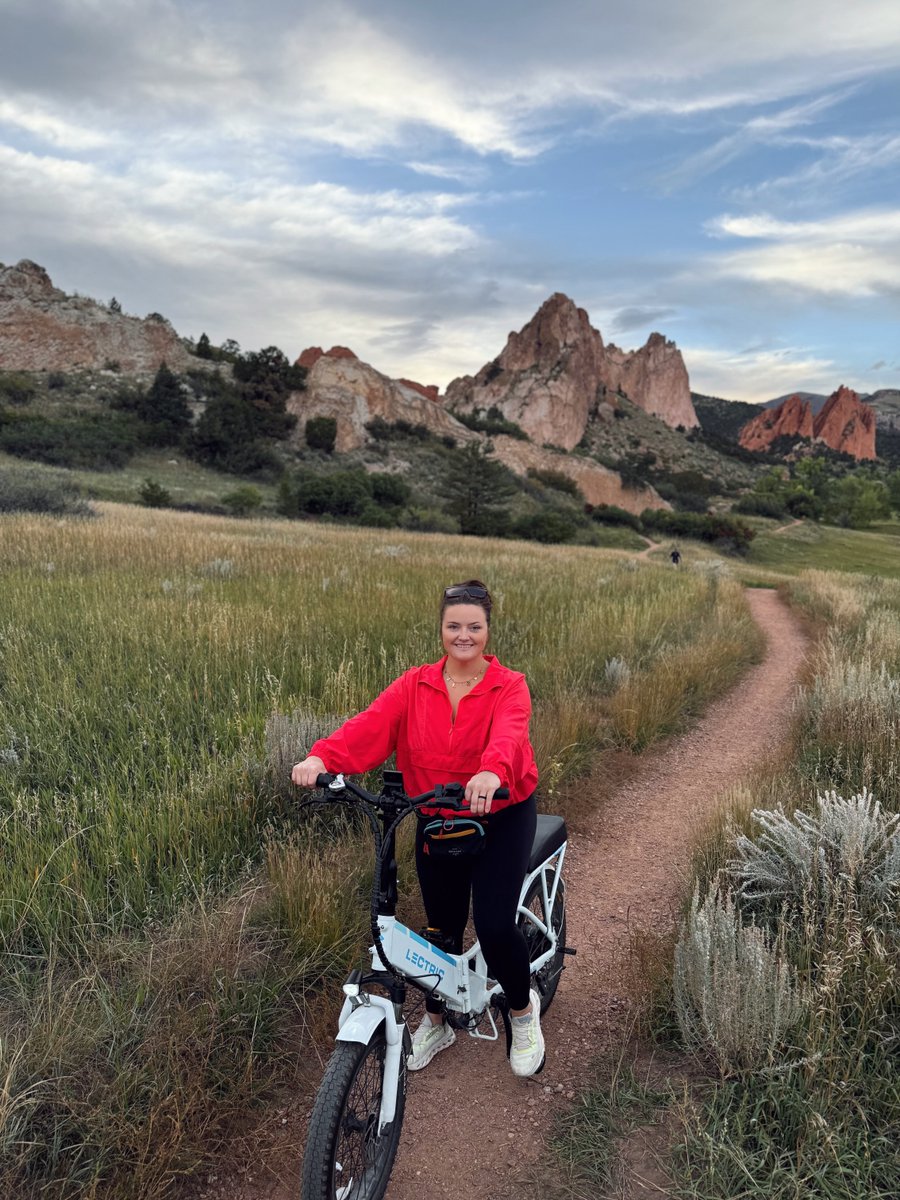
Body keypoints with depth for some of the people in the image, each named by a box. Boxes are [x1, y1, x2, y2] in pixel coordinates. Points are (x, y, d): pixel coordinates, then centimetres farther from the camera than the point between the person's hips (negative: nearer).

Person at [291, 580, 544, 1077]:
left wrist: (492, 772, -57)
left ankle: (523, 1008, 22)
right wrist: (321, 756, -42)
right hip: (437, 822, 3)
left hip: (502, 816, -2)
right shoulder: (415, 685, -6)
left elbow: (509, 732, -34)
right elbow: (370, 723, -23)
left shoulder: (509, 686, -12)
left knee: (494, 924, -12)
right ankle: (436, 1022, 42)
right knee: (442, 927, 14)